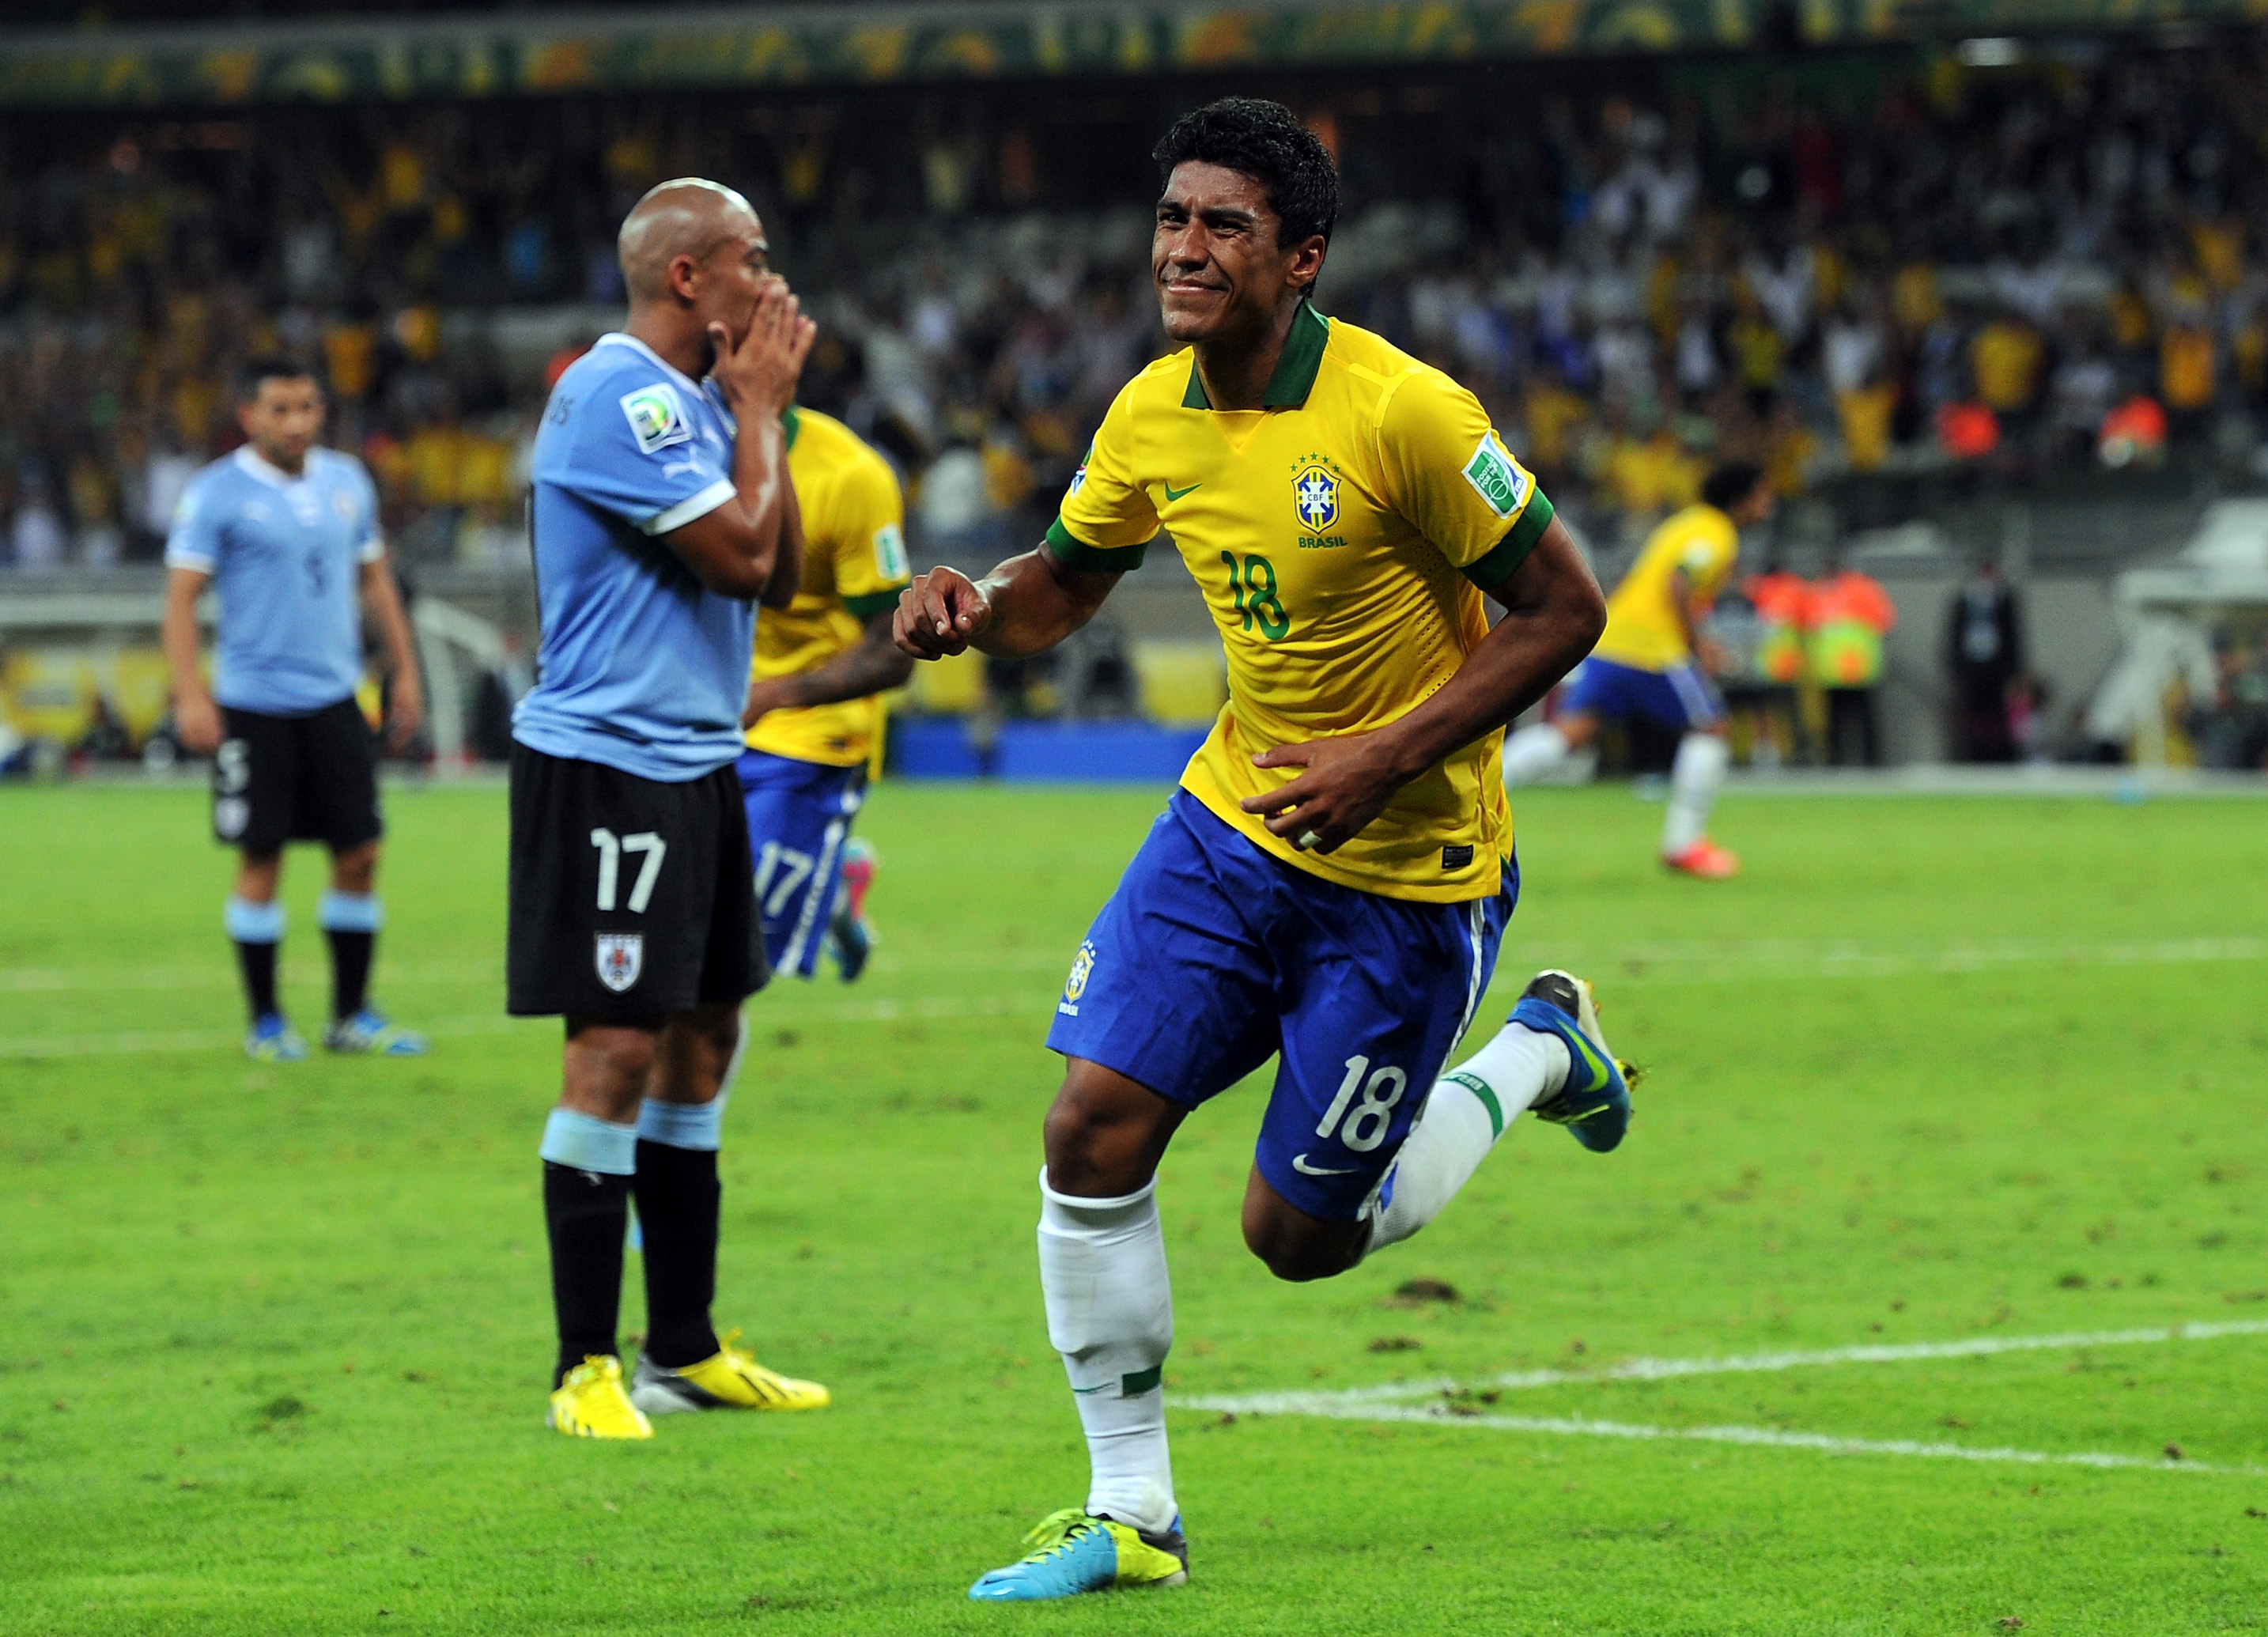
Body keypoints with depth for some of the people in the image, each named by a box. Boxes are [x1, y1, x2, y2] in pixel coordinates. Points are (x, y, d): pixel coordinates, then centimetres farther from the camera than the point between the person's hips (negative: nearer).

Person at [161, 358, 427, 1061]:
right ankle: (265, 1023, 10)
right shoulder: (217, 494, -6)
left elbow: (374, 580, 19)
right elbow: (181, 597, -8)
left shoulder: (348, 481, 9)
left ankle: (352, 1016, 14)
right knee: (262, 861, -1)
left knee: (359, 853, 3)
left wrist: (404, 669, 15)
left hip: (335, 698, 5)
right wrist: (190, 695, -16)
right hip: (254, 705, -5)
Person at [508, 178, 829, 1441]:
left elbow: (782, 577, 15)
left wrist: (763, 410, 7)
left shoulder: (693, 399, 15)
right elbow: (742, 553, -19)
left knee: (701, 1041, 13)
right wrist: (759, 408, -6)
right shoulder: (621, 395, -16)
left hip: (695, 765, 10)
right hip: (610, 761, -10)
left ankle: (685, 1351, 21)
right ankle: (587, 1369, -6)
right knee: (616, 1049, -10)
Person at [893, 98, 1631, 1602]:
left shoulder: (1404, 415, -22)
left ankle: (1536, 1054, 29)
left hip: (1411, 871, -5)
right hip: (1235, 820, 5)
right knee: (1094, 1127, -10)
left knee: (1299, 1236, 1)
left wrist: (1387, 760, -23)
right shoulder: (1155, 417, -2)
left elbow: (1566, 606, -16)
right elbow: (1063, 586, 14)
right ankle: (1132, 1517, 3)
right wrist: (973, 604, -10)